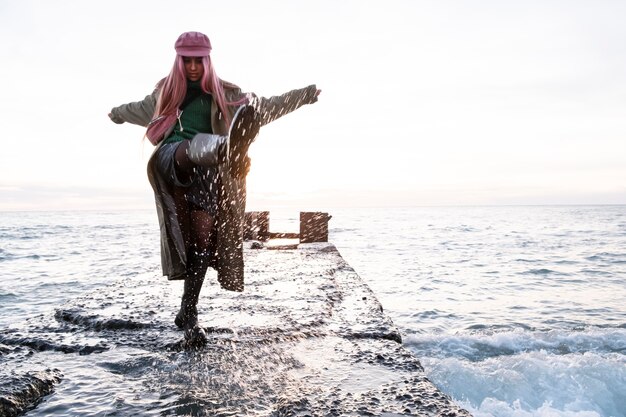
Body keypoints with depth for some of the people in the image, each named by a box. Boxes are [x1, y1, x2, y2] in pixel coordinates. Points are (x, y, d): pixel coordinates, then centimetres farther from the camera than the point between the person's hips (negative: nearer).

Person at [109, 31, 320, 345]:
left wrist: (301, 96, 11)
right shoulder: (167, 90, 23)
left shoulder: (224, 94, 17)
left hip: (206, 172, 1)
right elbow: (142, 109, 43)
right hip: (171, 160, 0)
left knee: (203, 239, -8)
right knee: (194, 145, -37)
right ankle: (226, 148, -75)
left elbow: (263, 107, 17)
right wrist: (119, 113, 61)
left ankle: (188, 313, 2)